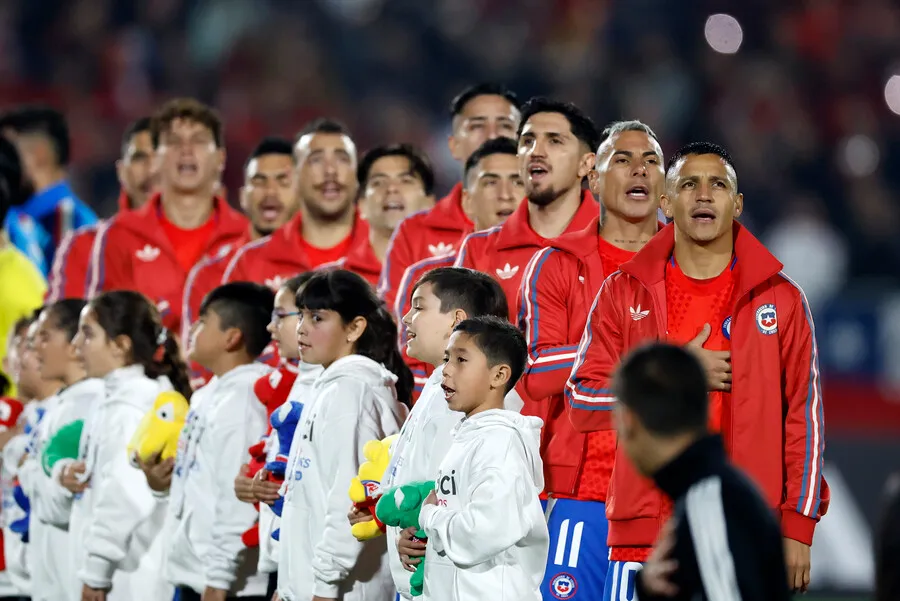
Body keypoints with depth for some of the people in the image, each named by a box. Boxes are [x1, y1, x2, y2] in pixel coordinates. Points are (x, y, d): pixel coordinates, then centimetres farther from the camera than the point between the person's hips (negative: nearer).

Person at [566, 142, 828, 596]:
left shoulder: (780, 298, 7)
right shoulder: (624, 293, 8)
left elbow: (804, 415, 5)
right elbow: (582, 403, 1)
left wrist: (798, 526, -1)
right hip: (644, 534, 0)